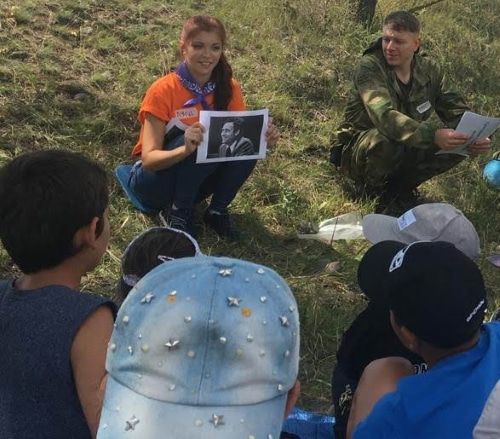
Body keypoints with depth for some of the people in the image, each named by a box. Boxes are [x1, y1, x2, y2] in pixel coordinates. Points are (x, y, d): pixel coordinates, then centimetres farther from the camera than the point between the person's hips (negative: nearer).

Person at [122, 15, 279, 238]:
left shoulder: (229, 88, -8)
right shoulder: (163, 90, -21)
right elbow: (148, 159, -26)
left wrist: (262, 138, -31)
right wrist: (185, 148, -45)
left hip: (198, 179, 4)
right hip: (154, 181, -4)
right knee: (205, 139, -32)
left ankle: (217, 211, -5)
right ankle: (177, 211, -15)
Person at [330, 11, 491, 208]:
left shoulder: (429, 69, -3)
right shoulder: (369, 66, -22)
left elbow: (457, 111, -1)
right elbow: (385, 116, -38)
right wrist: (433, 135, -51)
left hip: (408, 149, 5)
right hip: (359, 151, -5)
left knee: (460, 144, -14)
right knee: (385, 140, -39)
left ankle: (401, 184, 7)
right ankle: (369, 189, -5)